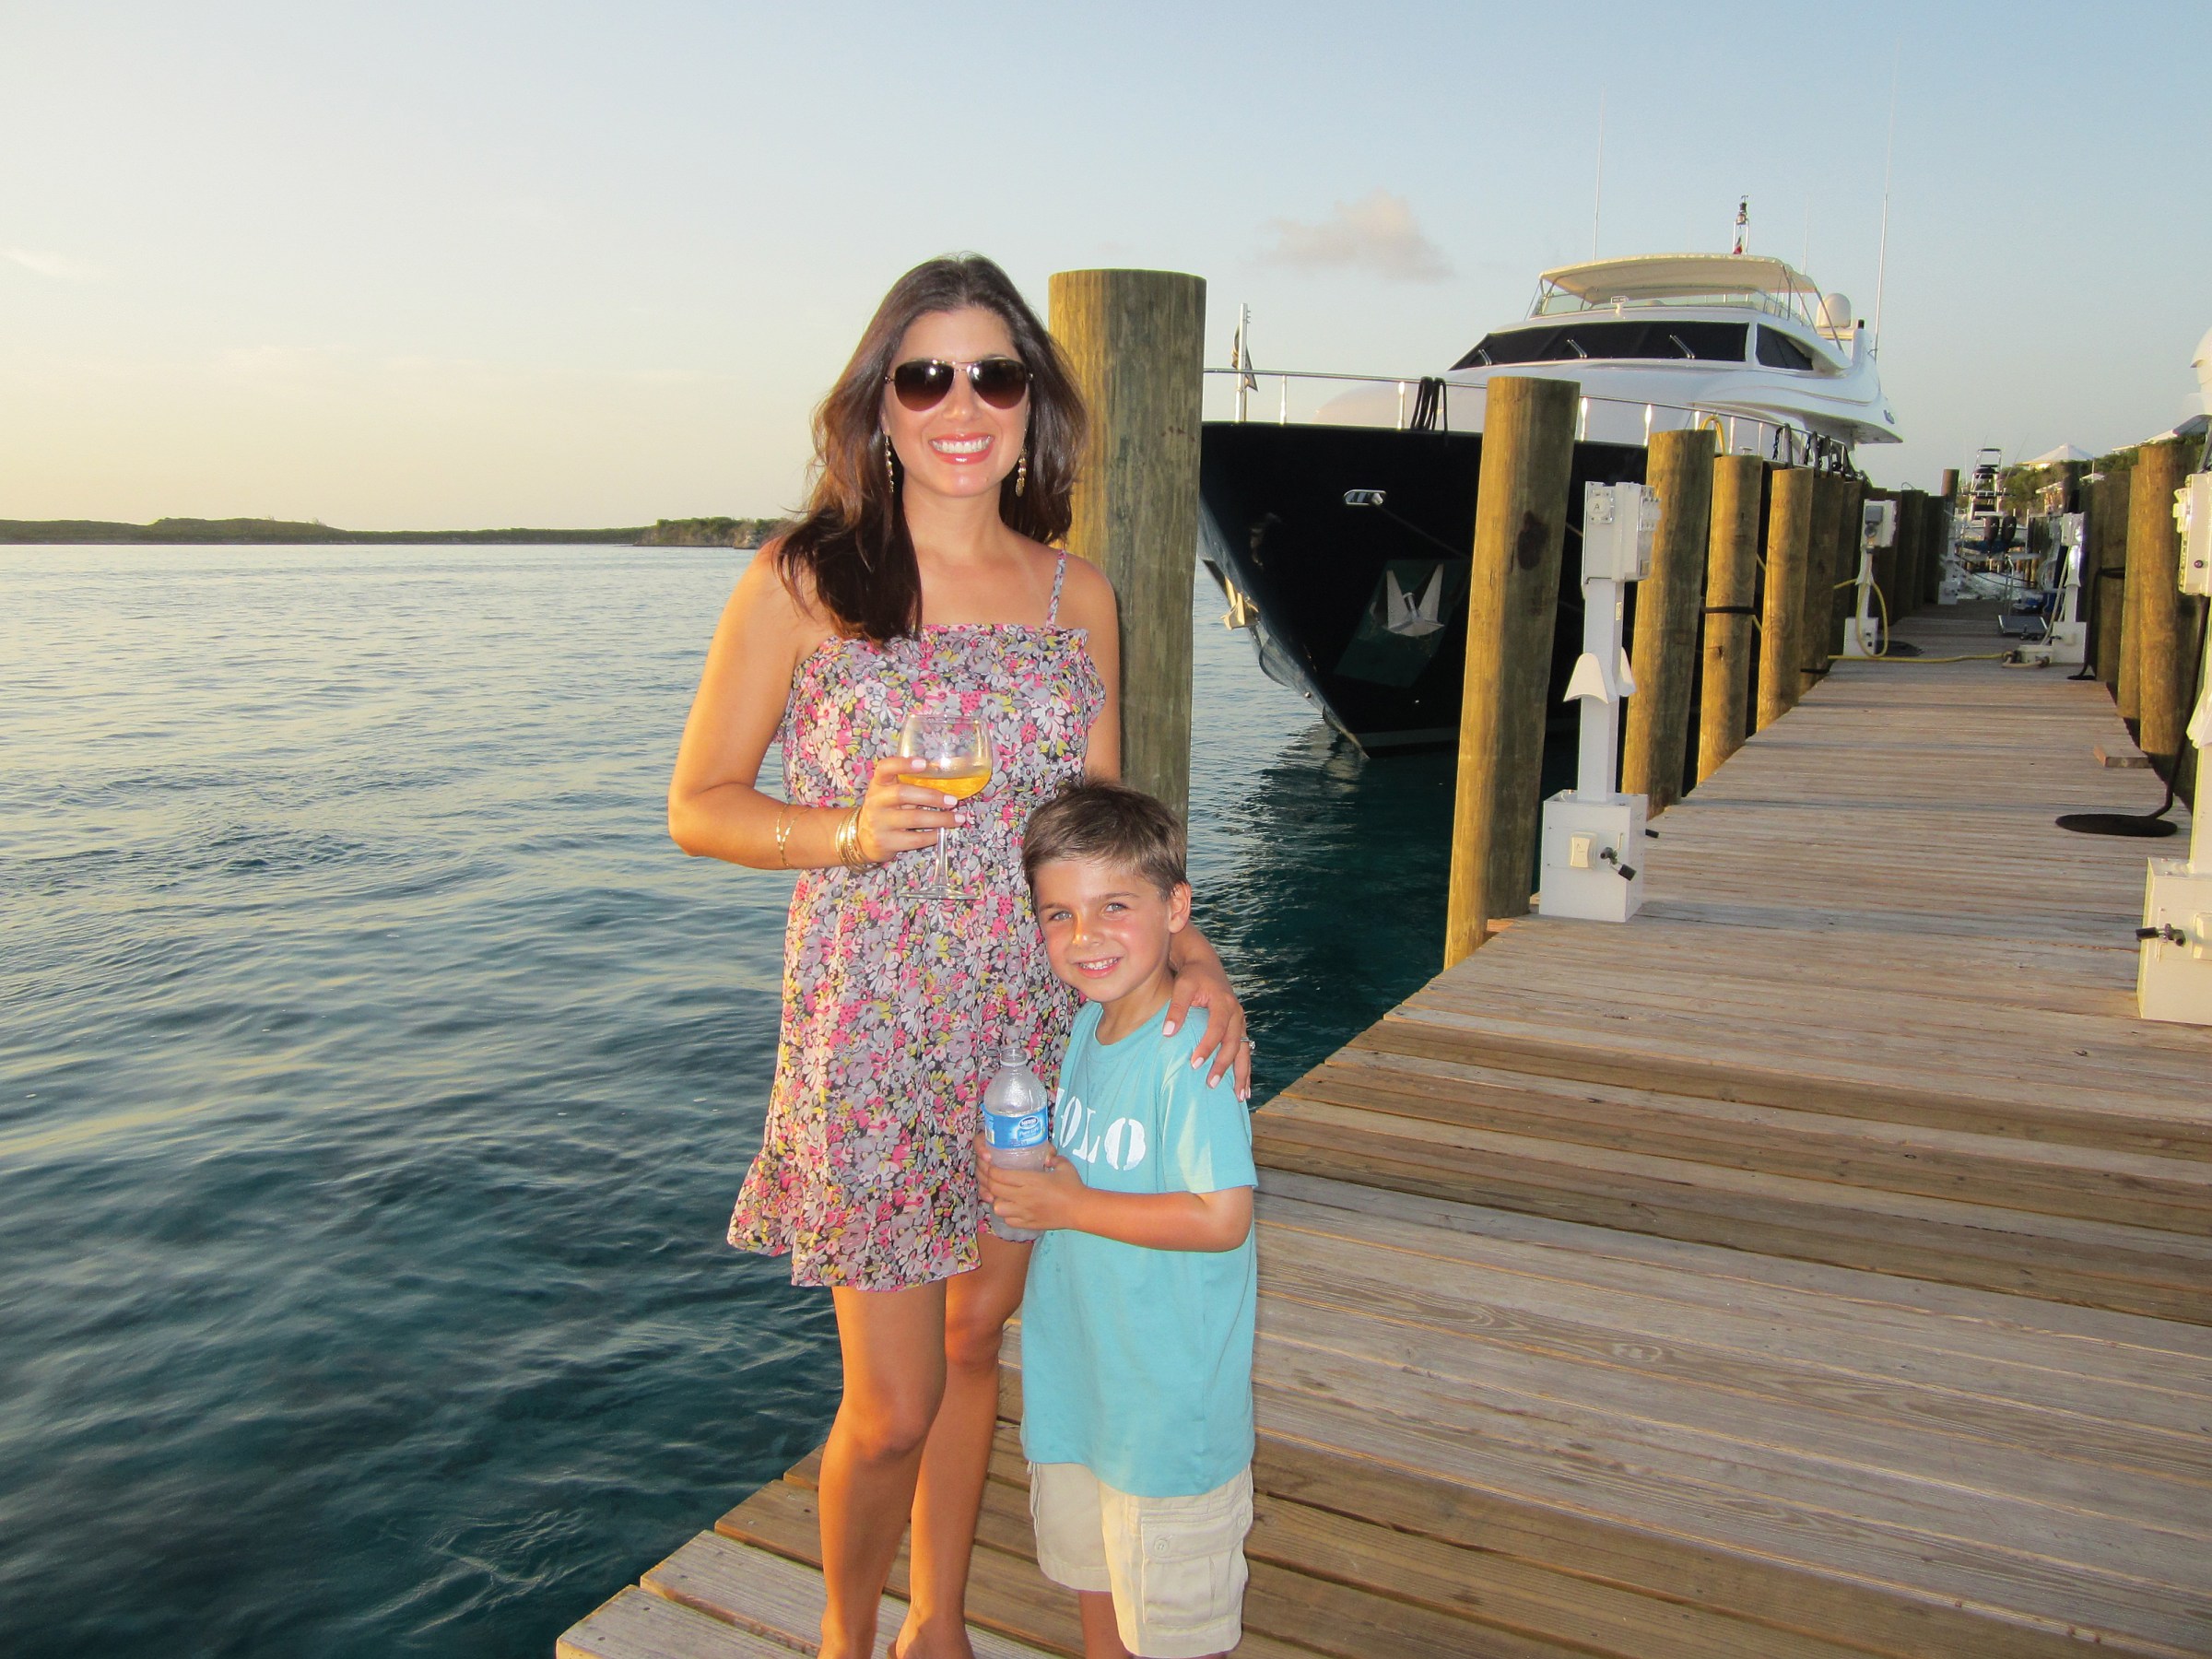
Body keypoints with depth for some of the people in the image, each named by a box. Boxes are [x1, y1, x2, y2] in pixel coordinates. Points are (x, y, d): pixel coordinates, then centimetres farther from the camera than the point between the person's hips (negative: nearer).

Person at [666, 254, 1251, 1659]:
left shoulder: (1078, 594, 4)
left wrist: (1187, 949, -7)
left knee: (977, 1337, 19)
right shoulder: (802, 583, -7)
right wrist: (851, 830, -20)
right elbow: (698, 805, -2)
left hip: (1036, 1026, 4)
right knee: (894, 1407, 3)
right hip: (871, 1033, -4)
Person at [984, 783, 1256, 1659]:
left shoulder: (1193, 1052, -25)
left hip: (1171, 1385, -8)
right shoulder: (1087, 1027, 1)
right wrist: (1024, 1174, -4)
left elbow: (1222, 1217, -29)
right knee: (1089, 1566, 28)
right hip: (1078, 1359, 8)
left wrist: (1069, 1207, -24)